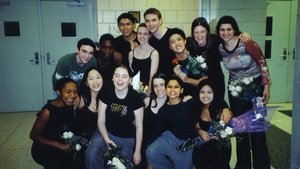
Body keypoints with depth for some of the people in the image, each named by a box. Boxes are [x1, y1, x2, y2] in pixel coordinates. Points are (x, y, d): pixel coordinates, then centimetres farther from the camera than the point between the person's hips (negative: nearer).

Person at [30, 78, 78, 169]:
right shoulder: (48, 111, -22)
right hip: (44, 149, -5)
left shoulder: (71, 106, -7)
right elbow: (33, 135, -17)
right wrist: (60, 146, -23)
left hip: (65, 145, 5)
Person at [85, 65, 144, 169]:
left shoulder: (136, 98, -15)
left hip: (127, 139, 0)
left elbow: (139, 127, -7)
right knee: (91, 155, -26)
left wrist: (137, 151, -3)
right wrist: (107, 139, -17)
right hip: (106, 133, 1)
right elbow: (101, 120, -2)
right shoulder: (106, 94, -9)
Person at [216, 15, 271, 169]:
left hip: (255, 88, -4)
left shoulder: (246, 43, -19)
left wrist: (266, 86, -9)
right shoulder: (219, 48, -7)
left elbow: (262, 63, -11)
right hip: (235, 91, 4)